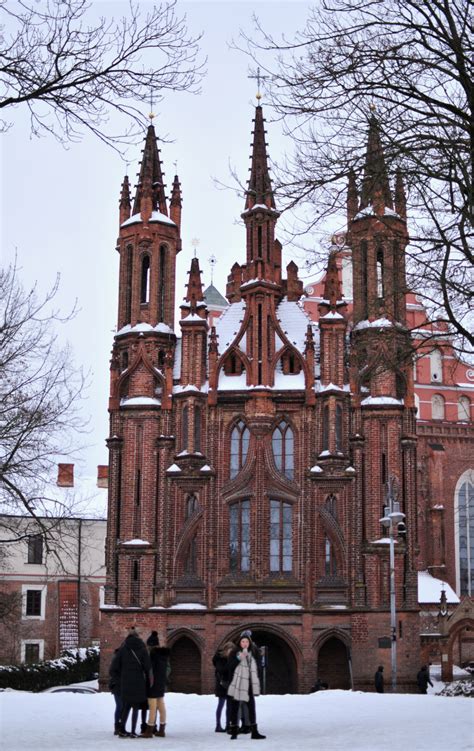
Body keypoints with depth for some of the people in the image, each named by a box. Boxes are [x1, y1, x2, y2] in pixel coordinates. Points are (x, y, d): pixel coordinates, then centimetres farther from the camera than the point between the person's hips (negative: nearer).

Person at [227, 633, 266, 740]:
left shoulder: (253, 653, 8)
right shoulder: (234, 653, -5)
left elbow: (256, 668, 14)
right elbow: (229, 665, -18)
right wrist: (239, 658, -28)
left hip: (249, 685, 4)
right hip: (237, 684, -4)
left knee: (251, 707, 4)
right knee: (234, 707, 2)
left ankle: (254, 732, 8)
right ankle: (234, 731, 11)